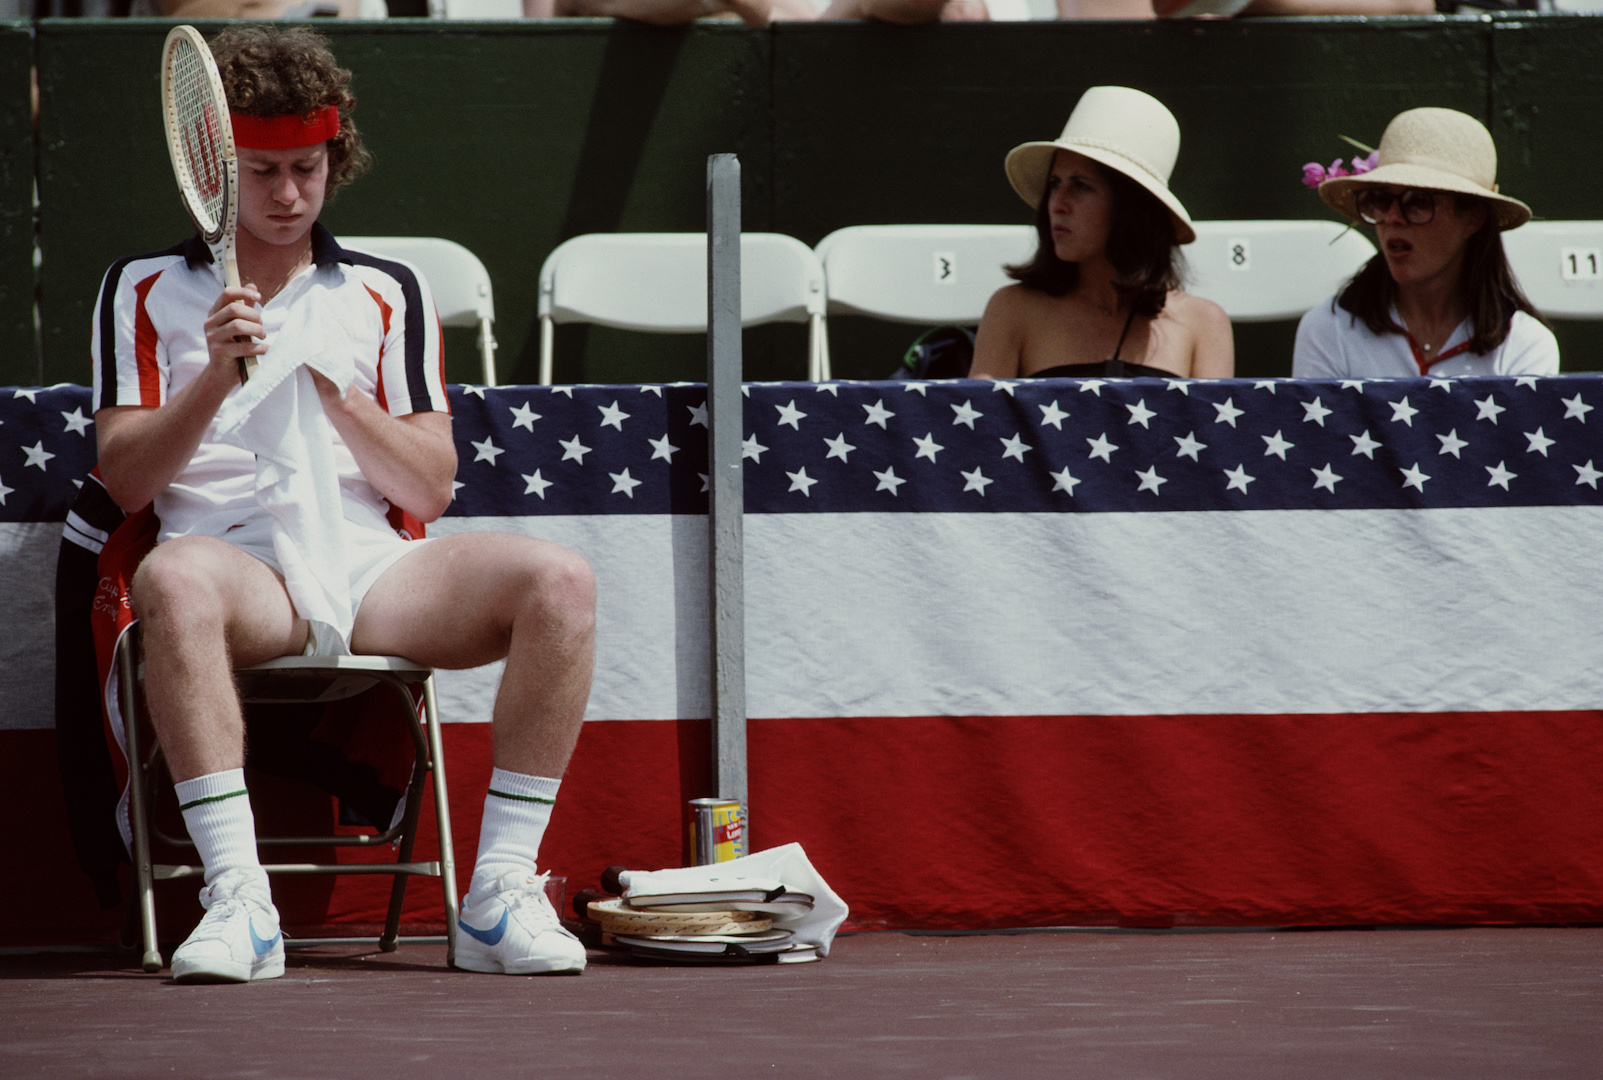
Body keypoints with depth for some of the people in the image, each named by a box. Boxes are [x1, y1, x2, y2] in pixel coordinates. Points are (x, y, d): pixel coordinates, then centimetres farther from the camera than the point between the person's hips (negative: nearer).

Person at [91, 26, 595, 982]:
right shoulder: (146, 291, 16)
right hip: (238, 564, -3)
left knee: (559, 580, -25)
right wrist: (216, 378, -9)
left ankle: (501, 895, -24)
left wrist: (335, 391, -4)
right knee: (174, 577, -40)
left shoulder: (389, 293, 20)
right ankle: (238, 900, -42)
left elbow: (430, 491, 12)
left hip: (374, 569, 3)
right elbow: (125, 480, 7)